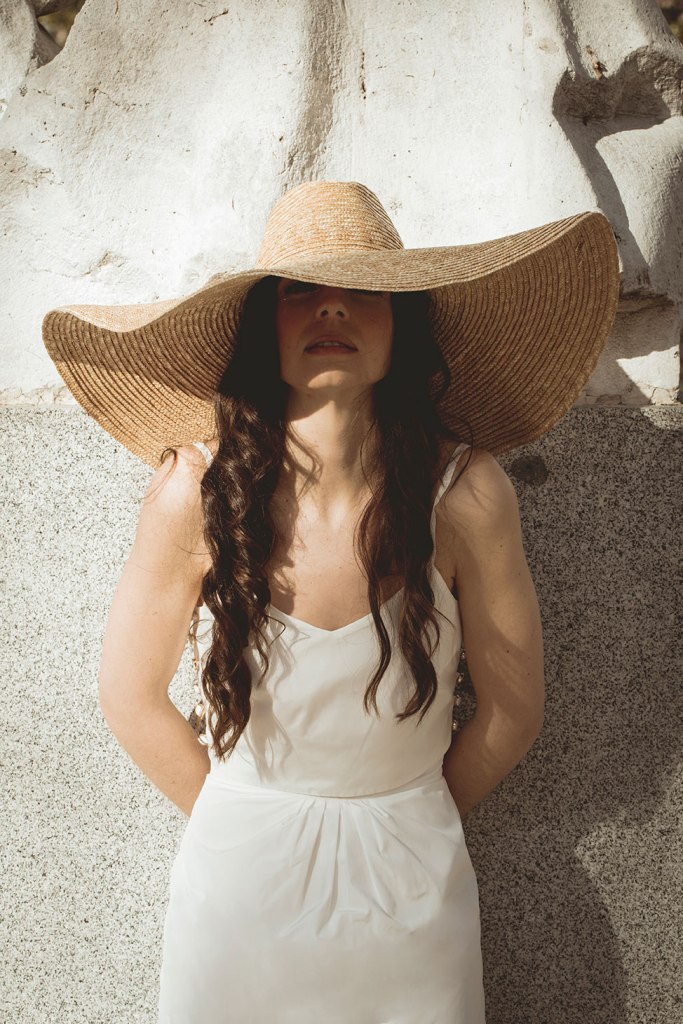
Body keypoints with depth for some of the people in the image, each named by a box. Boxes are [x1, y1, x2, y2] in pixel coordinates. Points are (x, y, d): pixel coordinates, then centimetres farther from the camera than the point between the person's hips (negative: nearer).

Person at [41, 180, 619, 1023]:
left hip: (410, 896, 1)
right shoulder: (195, 493, -18)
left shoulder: (465, 495, -19)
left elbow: (512, 711, -5)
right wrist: (242, 825, 2)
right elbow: (130, 696, -4)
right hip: (237, 888, 0)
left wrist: (406, 828, 3)